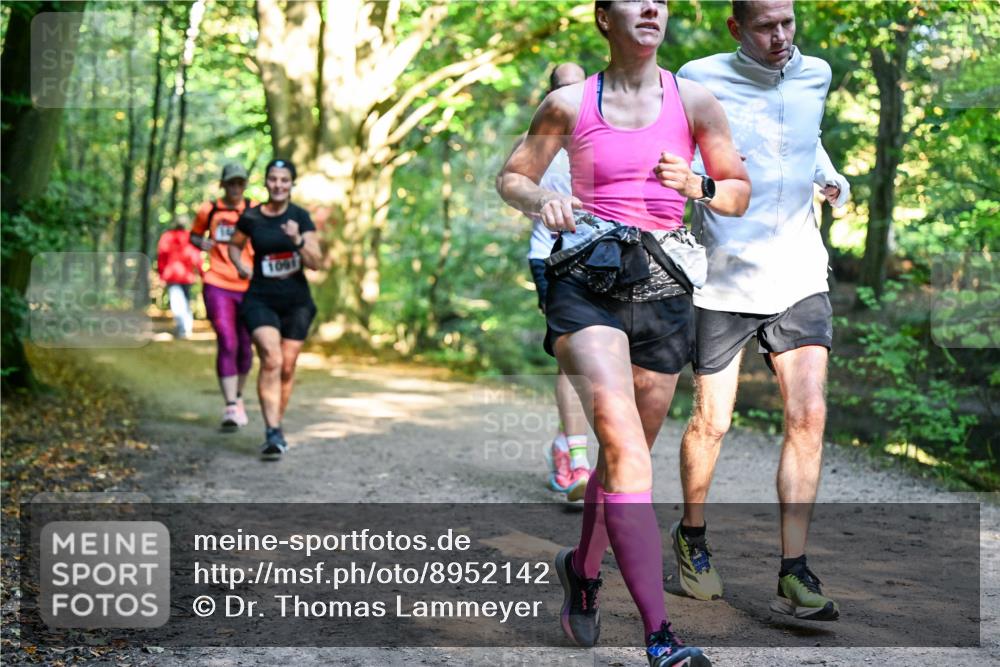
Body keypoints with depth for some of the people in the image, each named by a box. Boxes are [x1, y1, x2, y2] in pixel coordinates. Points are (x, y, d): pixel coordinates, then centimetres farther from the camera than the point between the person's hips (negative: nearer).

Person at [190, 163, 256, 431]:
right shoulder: (209, 210, 4)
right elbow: (194, 235, 19)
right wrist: (202, 243, -4)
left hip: (248, 287, 2)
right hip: (217, 286, -2)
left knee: (245, 347, 9)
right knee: (227, 343, -14)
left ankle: (238, 397, 31)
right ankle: (230, 408, -14)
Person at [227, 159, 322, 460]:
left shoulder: (301, 217, -2)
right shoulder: (251, 217, -2)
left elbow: (315, 263, -7)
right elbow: (234, 244, 18)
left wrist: (298, 241, -23)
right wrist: (240, 265, -1)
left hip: (296, 301, 2)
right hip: (261, 299, -2)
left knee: (287, 368, 7)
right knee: (272, 360, -20)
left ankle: (276, 428, 25)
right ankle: (272, 433, -22)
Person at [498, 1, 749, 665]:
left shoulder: (694, 101, 6)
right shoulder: (569, 104, 4)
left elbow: (740, 192, 13)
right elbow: (513, 178, 15)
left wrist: (694, 185, -8)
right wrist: (542, 201, -7)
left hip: (662, 290, 3)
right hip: (586, 284, -3)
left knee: (627, 453, 13)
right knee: (623, 444, -21)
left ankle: (583, 565, 43)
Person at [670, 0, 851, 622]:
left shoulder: (815, 75, 6)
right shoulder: (700, 80, -7)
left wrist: (830, 176, 10)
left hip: (798, 273, 3)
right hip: (725, 276, -3)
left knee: (809, 416, -8)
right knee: (712, 423, 3)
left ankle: (793, 576, -3)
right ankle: (692, 536, 31)